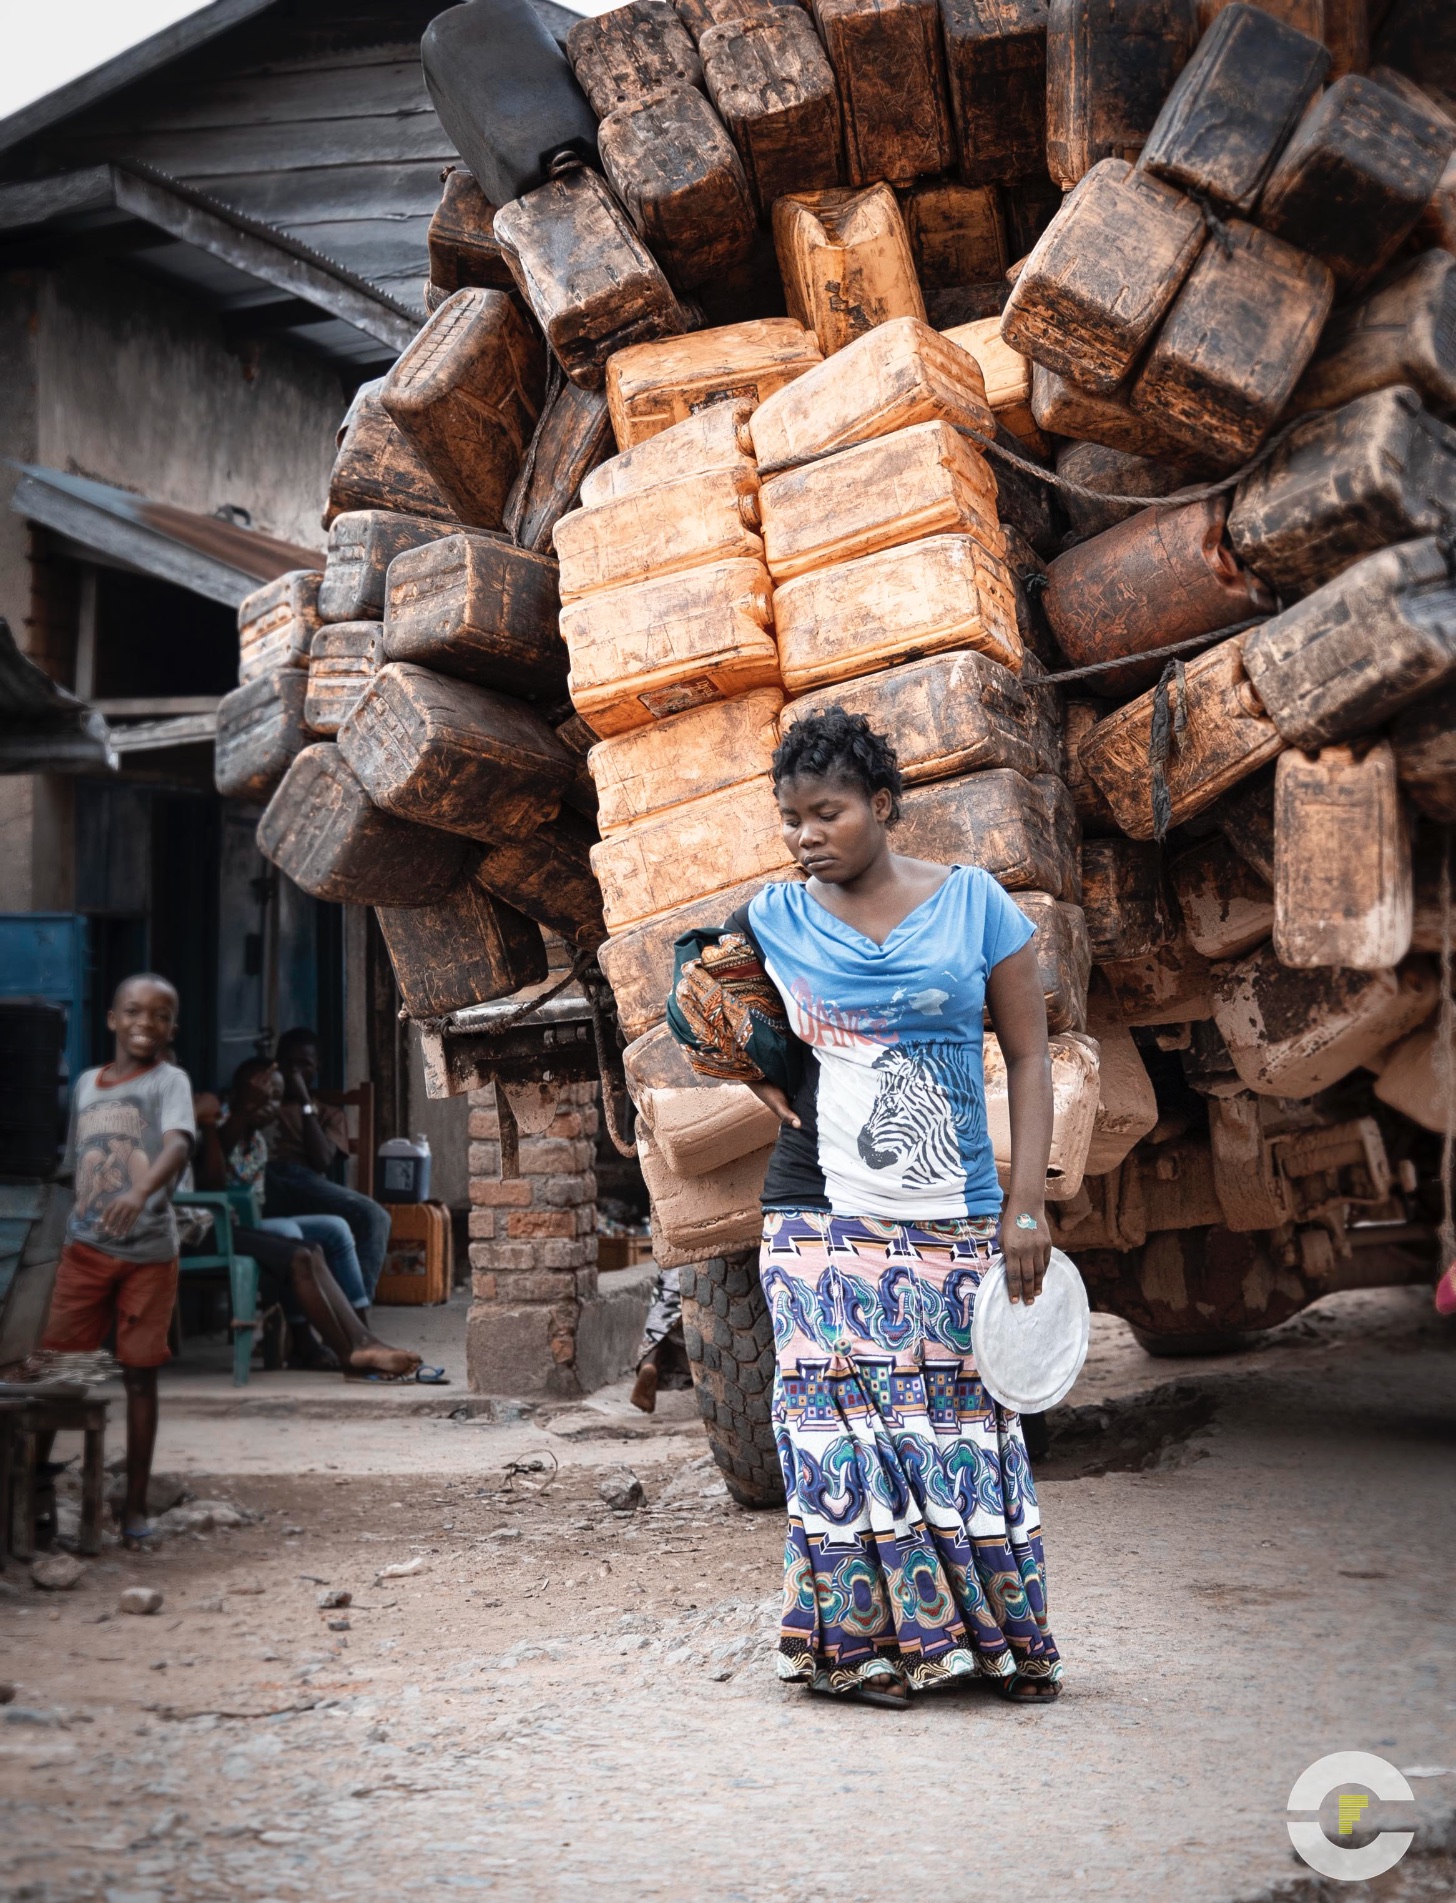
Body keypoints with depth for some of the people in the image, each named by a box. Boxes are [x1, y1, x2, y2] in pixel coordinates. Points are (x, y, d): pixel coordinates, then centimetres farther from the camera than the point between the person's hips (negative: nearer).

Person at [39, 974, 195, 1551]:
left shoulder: (169, 1081, -3)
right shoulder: (87, 1083, 12)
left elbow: (178, 1143, -23)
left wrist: (140, 1191, -41)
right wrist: (74, 1229, 13)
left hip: (148, 1253, -3)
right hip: (86, 1247, 3)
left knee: (140, 1375, 3)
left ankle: (135, 1506, 10)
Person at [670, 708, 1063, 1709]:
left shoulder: (974, 901, 1)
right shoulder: (776, 920, 4)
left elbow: (1030, 1056, 3)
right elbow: (707, 1011, 24)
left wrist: (1027, 1205, -4)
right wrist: (767, 1077, 3)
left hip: (957, 1220, 0)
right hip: (823, 1215, 0)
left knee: (962, 1417, 4)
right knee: (844, 1420, -4)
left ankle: (1001, 1640, 15)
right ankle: (865, 1639, 5)